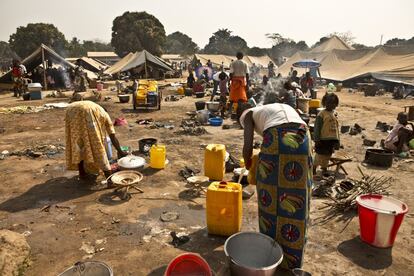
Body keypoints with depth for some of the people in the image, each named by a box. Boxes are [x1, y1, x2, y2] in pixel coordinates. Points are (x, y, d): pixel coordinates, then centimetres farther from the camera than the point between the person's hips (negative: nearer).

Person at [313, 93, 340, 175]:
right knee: (320, 156, 1)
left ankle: (324, 170, 28)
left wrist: (337, 140, 14)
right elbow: (317, 128, -11)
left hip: (332, 140, 6)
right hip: (323, 139, -6)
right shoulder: (321, 114, -10)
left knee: (328, 156, 15)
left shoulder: (335, 114, 9)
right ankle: (314, 168, 14)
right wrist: (316, 140, -14)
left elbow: (337, 127, 15)